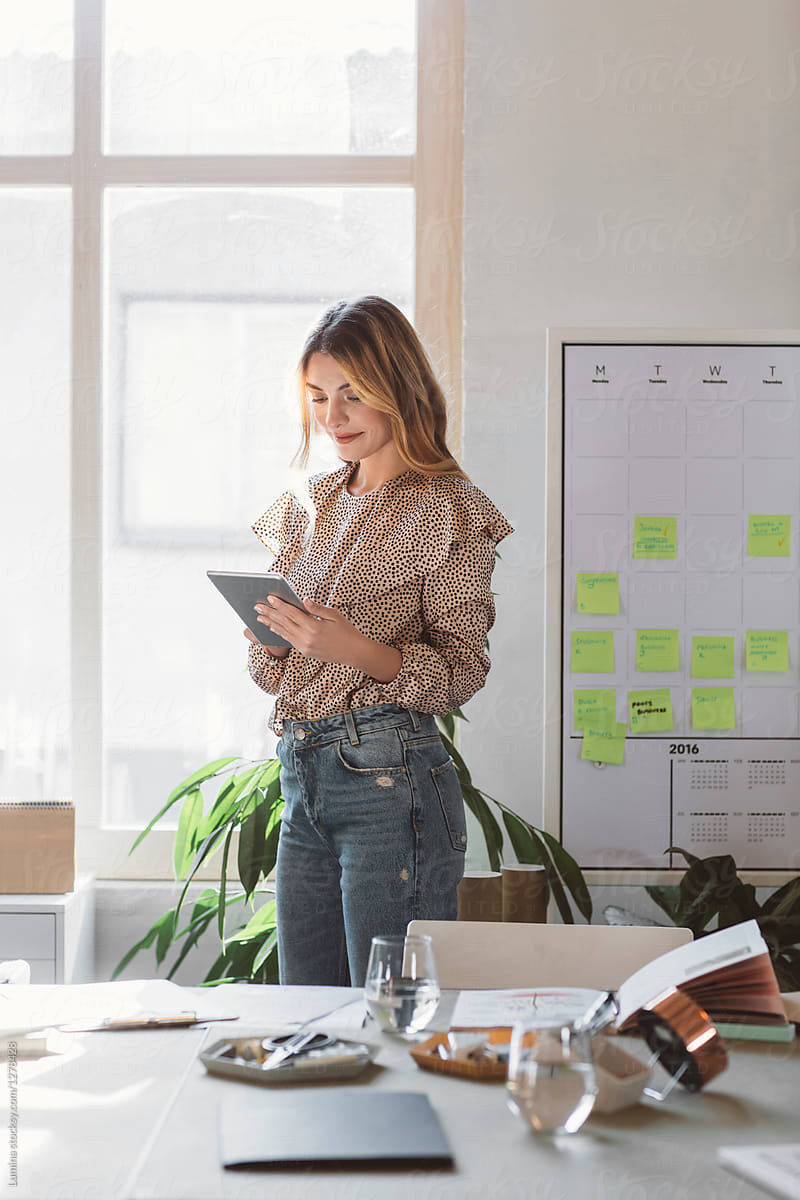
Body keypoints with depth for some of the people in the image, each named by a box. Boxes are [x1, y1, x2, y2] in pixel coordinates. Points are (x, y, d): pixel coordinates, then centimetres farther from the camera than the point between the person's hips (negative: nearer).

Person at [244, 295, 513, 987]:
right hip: (302, 774, 7)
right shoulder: (309, 507, 15)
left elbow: (462, 671, -7)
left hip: (392, 778, -6)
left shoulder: (448, 507, -4)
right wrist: (272, 640, -4)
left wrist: (358, 649, -23)